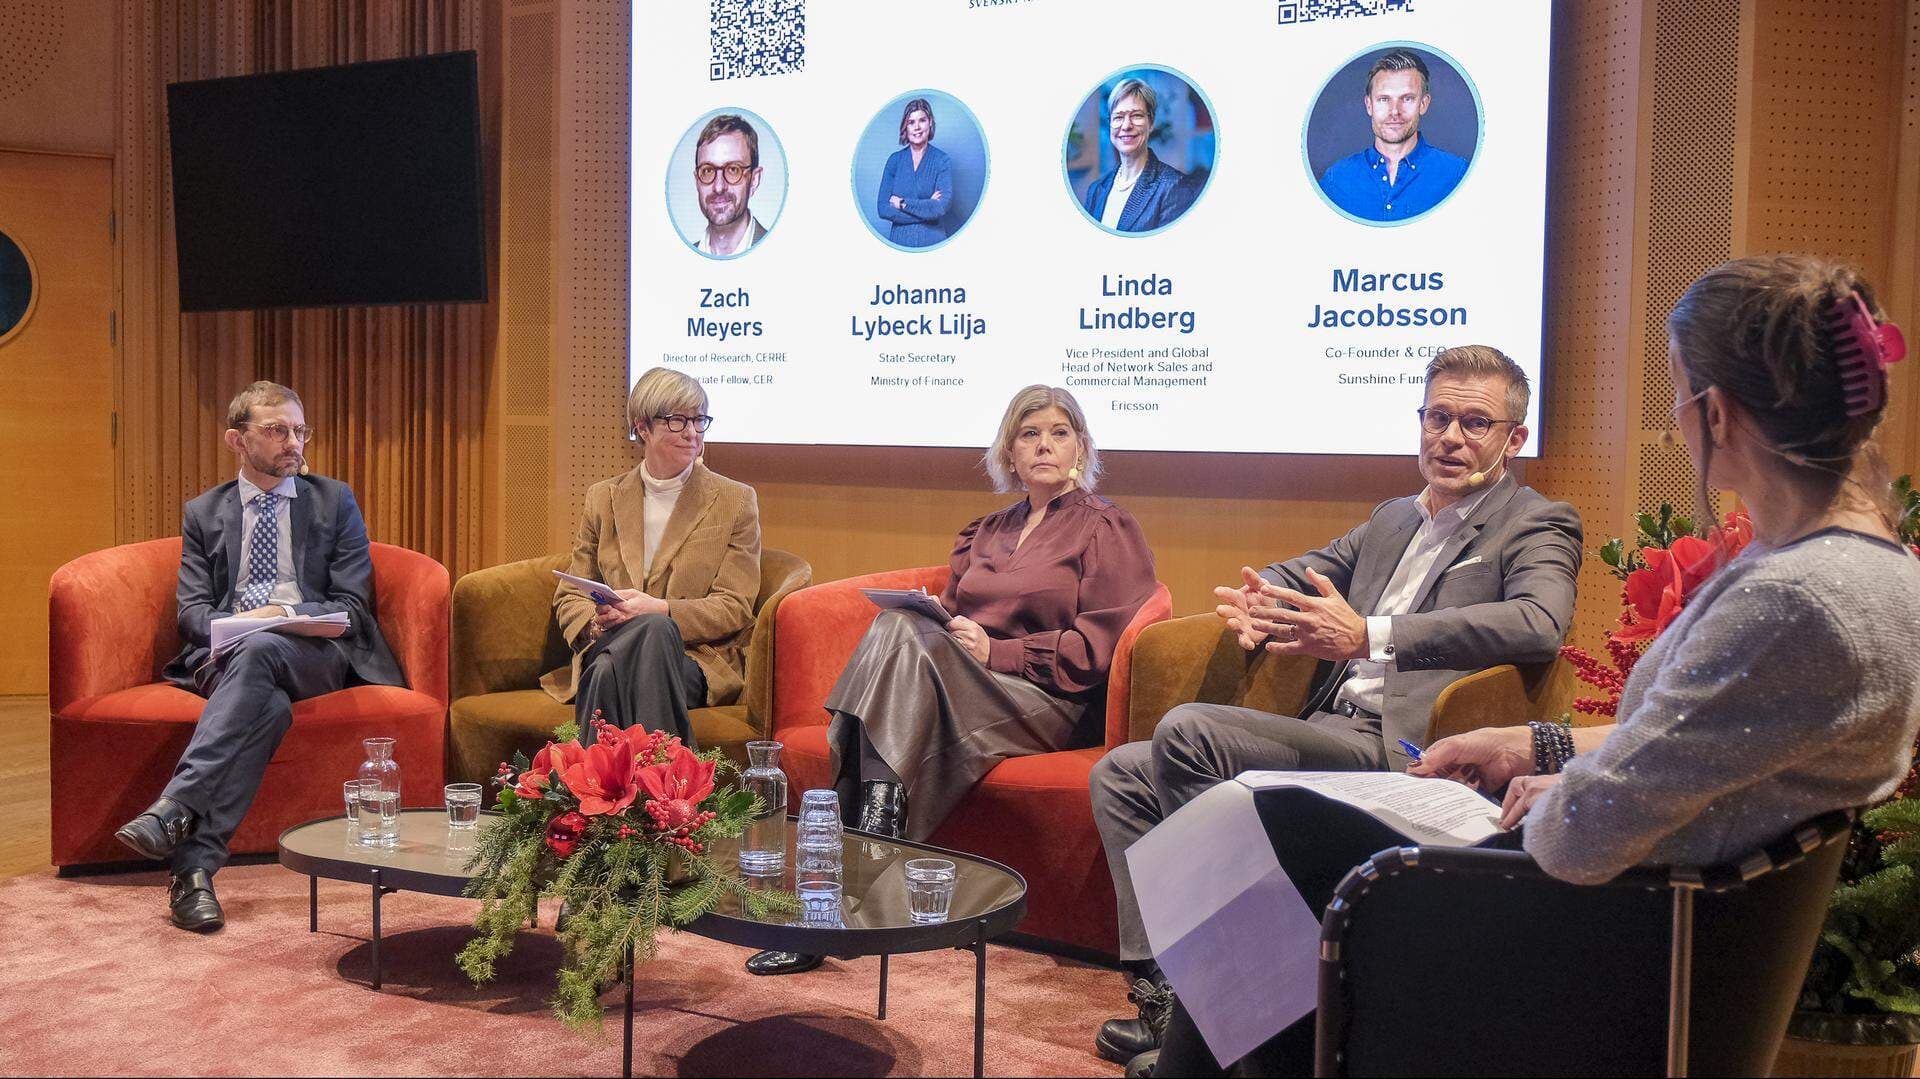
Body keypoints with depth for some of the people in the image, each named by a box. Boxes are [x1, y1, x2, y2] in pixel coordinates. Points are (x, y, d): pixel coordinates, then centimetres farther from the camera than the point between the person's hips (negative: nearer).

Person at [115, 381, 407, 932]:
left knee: (260, 650, -38)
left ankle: (175, 806, -46)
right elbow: (192, 608, 9)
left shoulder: (335, 501, 15)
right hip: (226, 656, 0)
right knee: (268, 705, -37)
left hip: (314, 655, 0)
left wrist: (288, 614, -13)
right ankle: (194, 864, -44)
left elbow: (352, 605, 7)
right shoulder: (202, 513, 20)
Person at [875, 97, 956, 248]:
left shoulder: (943, 160, -4)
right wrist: (927, 208, -13)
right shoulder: (895, 160, 2)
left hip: (932, 241, -2)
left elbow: (943, 206, -16)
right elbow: (883, 209, -7)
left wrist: (902, 203, -12)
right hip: (899, 241, 2)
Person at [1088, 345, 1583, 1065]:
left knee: (1186, 730, -25)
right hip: (1327, 735, 8)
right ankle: (1166, 990, -6)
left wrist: (1371, 637, -30)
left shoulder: (1538, 526, 0)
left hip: (1402, 753, -8)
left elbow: (1540, 623, -21)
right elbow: (1307, 569, 32)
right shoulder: (1393, 519, 25)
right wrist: (1263, 598, 3)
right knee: (1120, 775, 0)